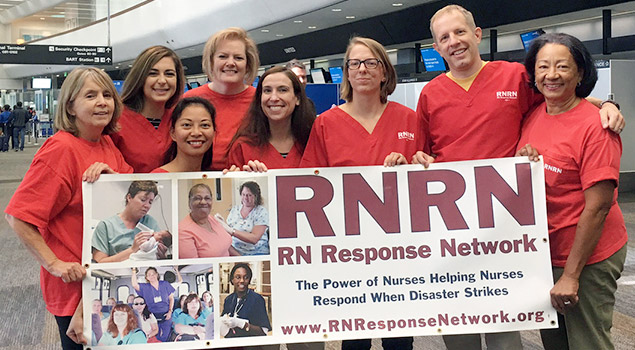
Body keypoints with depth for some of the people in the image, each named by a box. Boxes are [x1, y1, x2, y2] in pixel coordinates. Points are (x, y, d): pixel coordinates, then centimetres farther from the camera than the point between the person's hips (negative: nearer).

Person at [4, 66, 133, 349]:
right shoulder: (61, 149, -19)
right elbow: (18, 217, -20)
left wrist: (111, 174, -15)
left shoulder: (107, 145, 5)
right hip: (73, 281, -7)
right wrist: (54, 264, -22)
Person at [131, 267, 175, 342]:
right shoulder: (145, 287, 3)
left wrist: (170, 311, -1)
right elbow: (134, 285, -16)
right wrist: (134, 270, -19)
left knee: (164, 338, -2)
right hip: (153, 318, 0)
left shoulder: (165, 284, 5)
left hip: (165, 317, 0)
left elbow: (171, 298, 10)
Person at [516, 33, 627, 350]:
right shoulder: (532, 117, 3)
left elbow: (598, 206, -20)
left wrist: (571, 274, -20)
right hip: (543, 253, 7)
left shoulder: (594, 125, -17)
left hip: (588, 258, -7)